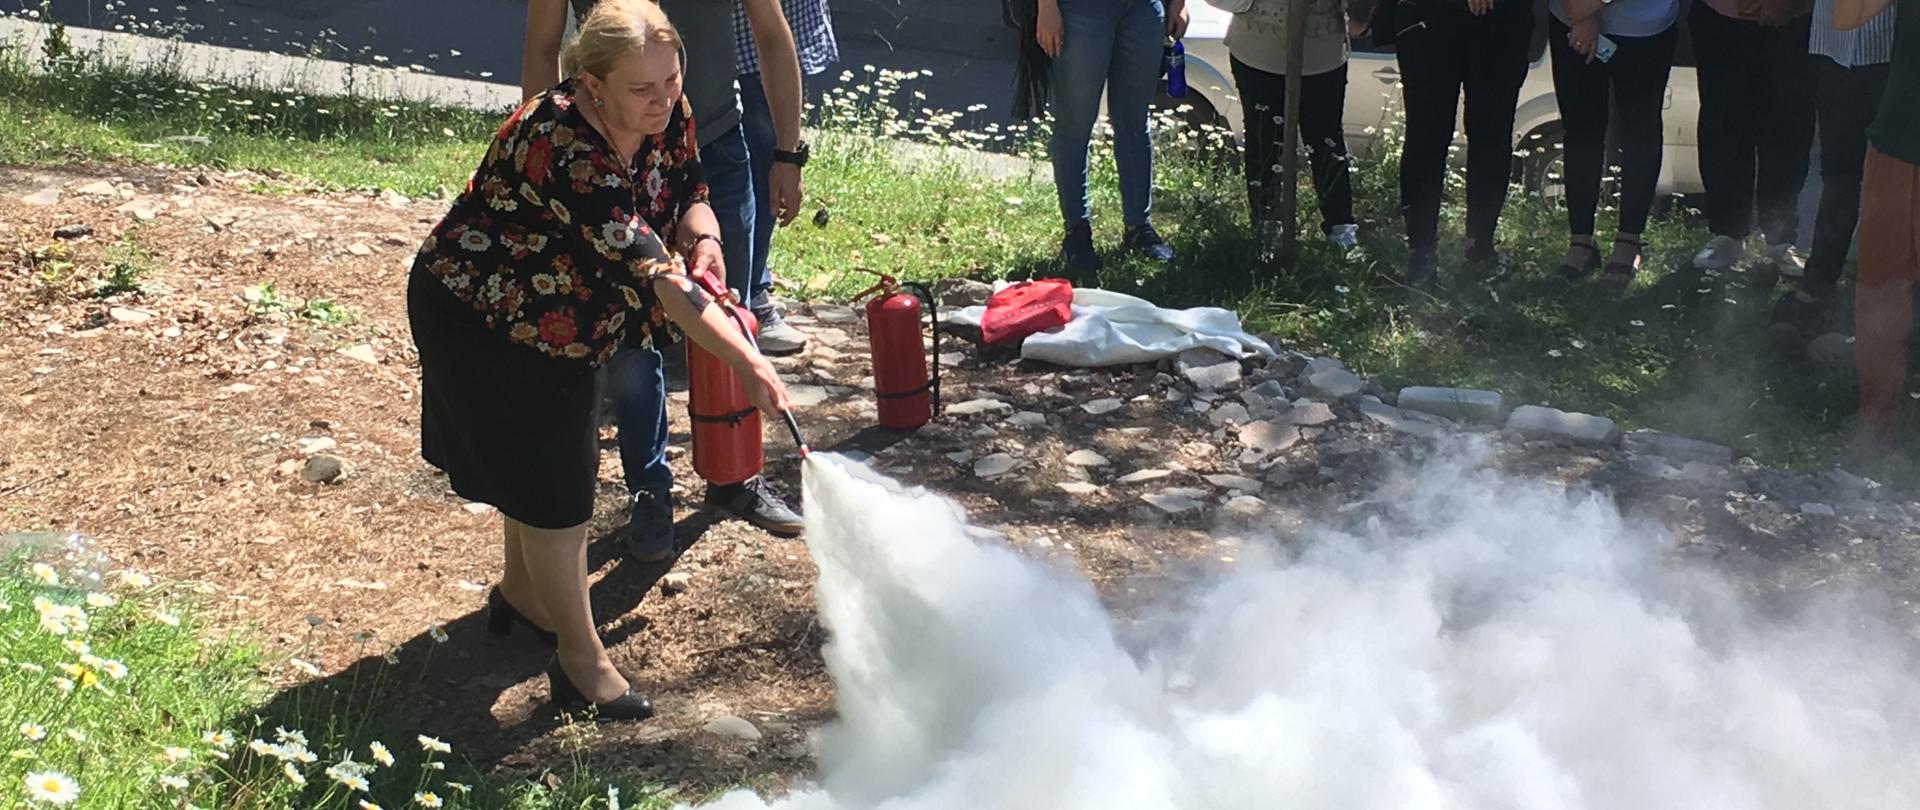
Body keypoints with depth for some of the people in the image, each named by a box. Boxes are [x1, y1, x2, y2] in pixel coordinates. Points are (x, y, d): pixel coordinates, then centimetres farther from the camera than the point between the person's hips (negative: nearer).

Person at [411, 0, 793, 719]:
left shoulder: (667, 116, -14)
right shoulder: (565, 149, -38)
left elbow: (690, 192, 3)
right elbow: (654, 274, -43)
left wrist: (703, 238, -21)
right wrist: (747, 363, -47)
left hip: (557, 316, 8)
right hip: (481, 317, -8)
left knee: (546, 459, 23)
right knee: (548, 478, -4)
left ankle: (521, 591, 46)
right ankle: (580, 660, 8)